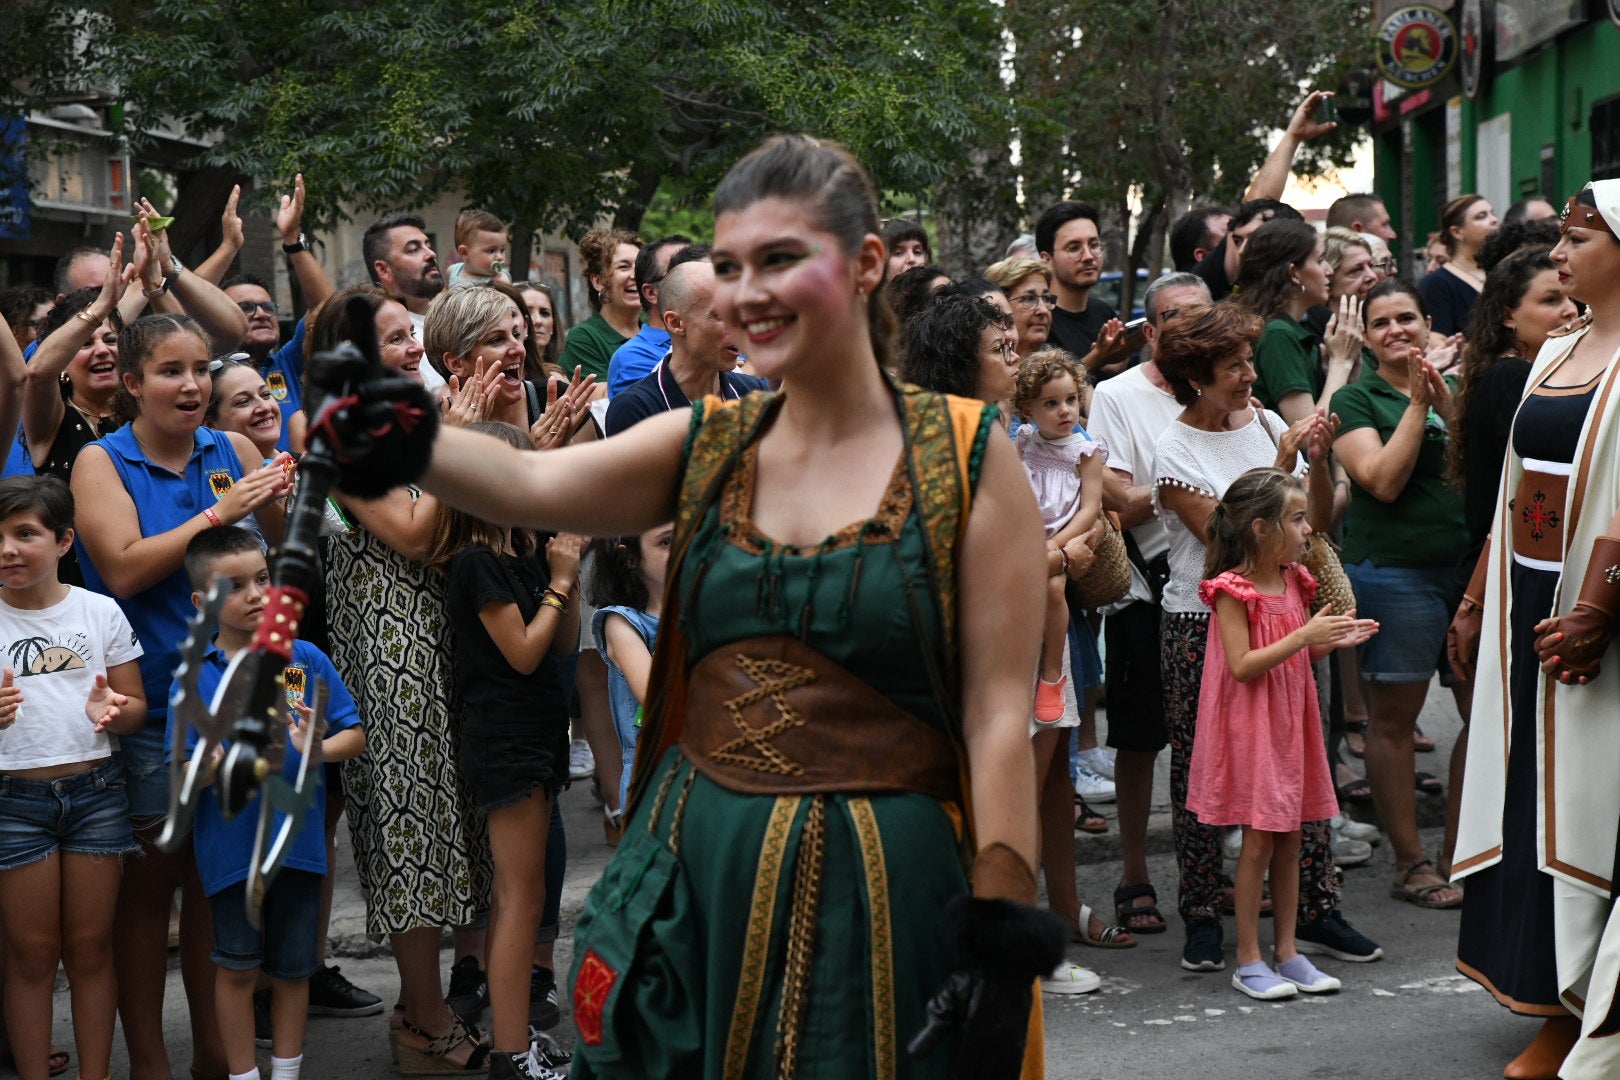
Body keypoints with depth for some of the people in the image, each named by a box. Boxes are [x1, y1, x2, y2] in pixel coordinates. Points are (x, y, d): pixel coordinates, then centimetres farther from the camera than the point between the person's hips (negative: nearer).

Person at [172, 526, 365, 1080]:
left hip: (299, 840, 2)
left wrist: (317, 749, -20)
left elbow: (354, 734, 1)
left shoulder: (305, 659, -1)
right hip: (231, 844, -1)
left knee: (292, 966, 13)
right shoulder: (195, 676, -5)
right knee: (237, 967, 8)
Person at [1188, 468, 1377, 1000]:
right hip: (1250, 726, -7)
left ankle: (1286, 951, 17)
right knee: (1259, 839, -4)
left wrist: (1333, 640, 1)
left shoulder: (1295, 582, 9)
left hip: (1291, 722, 7)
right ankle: (1248, 960, 5)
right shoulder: (1232, 590, -15)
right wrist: (1305, 635, -25)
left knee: (1289, 838, 10)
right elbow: (1242, 666, -21)